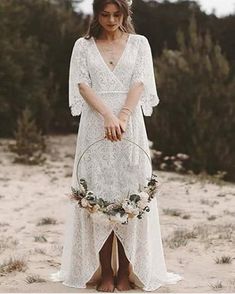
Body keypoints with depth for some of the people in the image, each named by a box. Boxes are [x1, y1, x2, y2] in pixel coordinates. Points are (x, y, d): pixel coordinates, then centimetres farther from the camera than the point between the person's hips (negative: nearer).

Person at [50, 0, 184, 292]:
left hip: (130, 123, 0)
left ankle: (126, 270, 5)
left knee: (129, 195, -2)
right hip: (95, 125, 0)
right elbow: (83, 85, -2)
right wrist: (108, 116, -18)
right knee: (97, 194, -2)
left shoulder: (139, 43, 9)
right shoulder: (83, 46, 9)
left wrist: (122, 117, -17)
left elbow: (140, 83, -2)